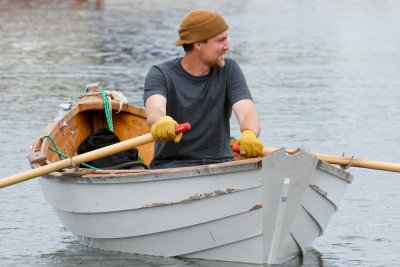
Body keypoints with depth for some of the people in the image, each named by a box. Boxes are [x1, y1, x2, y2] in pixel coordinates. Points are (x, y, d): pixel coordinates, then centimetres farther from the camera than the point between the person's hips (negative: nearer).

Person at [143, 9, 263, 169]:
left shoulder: (229, 70, 4)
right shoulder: (161, 75, -5)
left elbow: (248, 113, -11)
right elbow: (154, 109, -26)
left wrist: (249, 135, -38)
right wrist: (162, 121, -54)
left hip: (219, 163, 3)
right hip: (171, 165, -3)